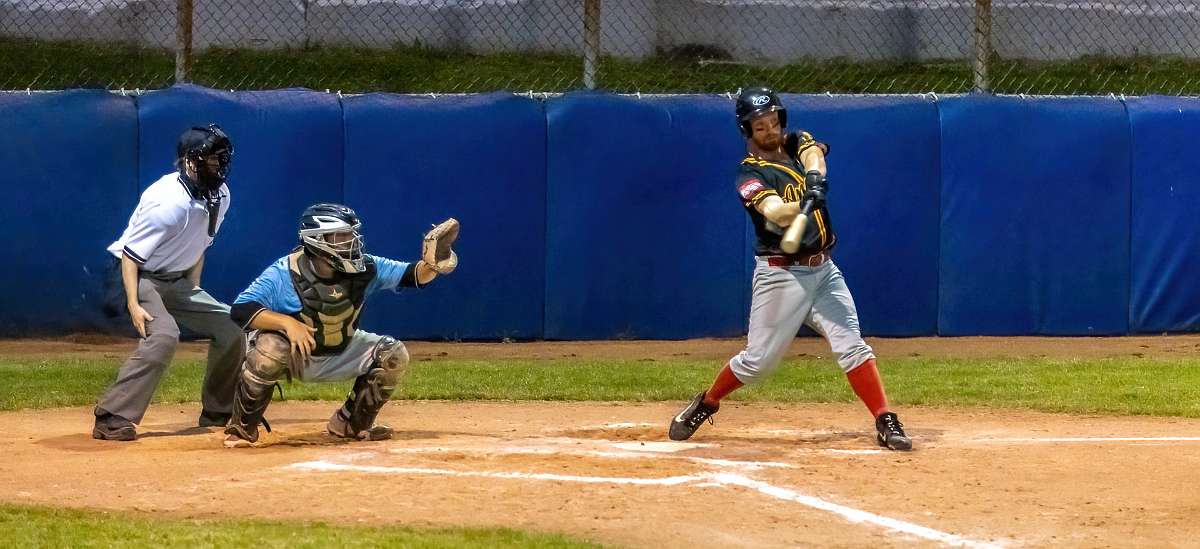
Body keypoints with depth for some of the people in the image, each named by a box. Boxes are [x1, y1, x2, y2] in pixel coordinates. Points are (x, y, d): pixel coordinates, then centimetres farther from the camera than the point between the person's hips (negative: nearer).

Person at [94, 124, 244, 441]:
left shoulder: (219, 196, -3)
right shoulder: (168, 202, -29)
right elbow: (131, 255, -24)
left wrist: (194, 294, 10)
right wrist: (134, 305, -30)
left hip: (176, 281, 9)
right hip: (140, 276, -9)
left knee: (229, 329, 5)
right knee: (163, 334, -30)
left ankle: (218, 414, 22)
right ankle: (112, 418, -30)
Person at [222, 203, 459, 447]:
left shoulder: (364, 269, -13)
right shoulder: (284, 273, -26)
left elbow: (413, 276, -12)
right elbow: (240, 310, -33)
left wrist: (432, 264, -35)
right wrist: (287, 322, -44)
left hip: (339, 355, 5)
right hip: (294, 353, -5)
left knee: (394, 355, -10)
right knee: (270, 349, -38)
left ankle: (351, 423, 9)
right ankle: (243, 427, -15)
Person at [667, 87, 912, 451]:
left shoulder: (797, 144, 8)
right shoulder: (750, 176, -10)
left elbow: (814, 152, -16)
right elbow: (775, 213, -28)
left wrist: (815, 178, -38)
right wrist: (804, 205, -49)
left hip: (823, 270, 4)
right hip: (781, 275, -4)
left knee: (851, 345, -8)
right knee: (759, 360, 1)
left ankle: (885, 423, -10)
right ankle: (705, 405, 23)